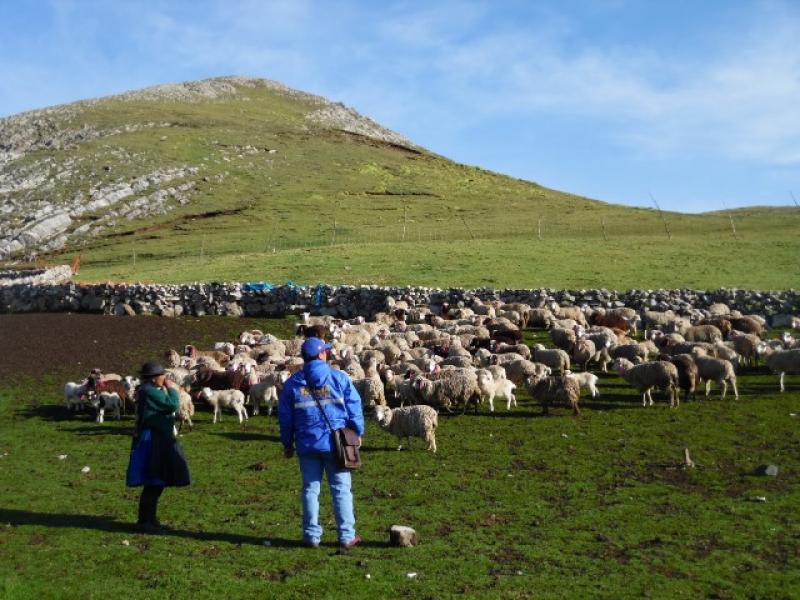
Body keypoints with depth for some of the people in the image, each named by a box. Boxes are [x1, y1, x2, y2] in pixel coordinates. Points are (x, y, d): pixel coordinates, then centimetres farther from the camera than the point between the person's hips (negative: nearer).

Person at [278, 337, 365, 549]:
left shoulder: (292, 383, 3)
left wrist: (287, 444, 17)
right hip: (335, 443, -2)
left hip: (306, 445, 2)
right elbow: (354, 408, -2)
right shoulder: (339, 378, -4)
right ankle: (346, 536, 8)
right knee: (341, 489, 5)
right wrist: (357, 433, 11)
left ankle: (312, 535, 14)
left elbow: (285, 416, 7)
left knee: (310, 489, 10)